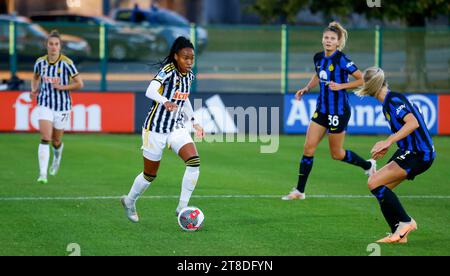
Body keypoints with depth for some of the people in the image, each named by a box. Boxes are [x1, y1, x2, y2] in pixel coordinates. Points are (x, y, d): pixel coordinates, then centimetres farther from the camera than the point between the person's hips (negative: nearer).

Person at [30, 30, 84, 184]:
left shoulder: (67, 63, -11)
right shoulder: (40, 62, -1)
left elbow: (79, 84, -5)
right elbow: (35, 77, 19)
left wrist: (62, 87, -18)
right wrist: (34, 89, 1)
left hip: (62, 106, -1)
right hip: (45, 104, 1)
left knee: (56, 141, 12)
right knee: (45, 138, -16)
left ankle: (57, 156, 50)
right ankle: (43, 174, -19)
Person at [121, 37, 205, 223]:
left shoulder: (189, 76, 4)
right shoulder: (168, 71, -18)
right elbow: (150, 91, -35)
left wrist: (193, 122, 15)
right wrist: (165, 102, -54)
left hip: (177, 127, 6)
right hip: (156, 129, -6)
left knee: (194, 161, -17)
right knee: (150, 175, 7)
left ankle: (182, 207, -10)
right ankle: (130, 201, 36)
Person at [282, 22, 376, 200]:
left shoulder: (341, 59, -16)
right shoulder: (318, 58, 4)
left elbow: (362, 80, -14)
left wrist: (341, 86, -22)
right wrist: (306, 89, 11)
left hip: (338, 111, -6)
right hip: (322, 110, 6)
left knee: (336, 154, 7)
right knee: (308, 147, -2)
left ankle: (368, 165, 33)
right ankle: (299, 191, 2)